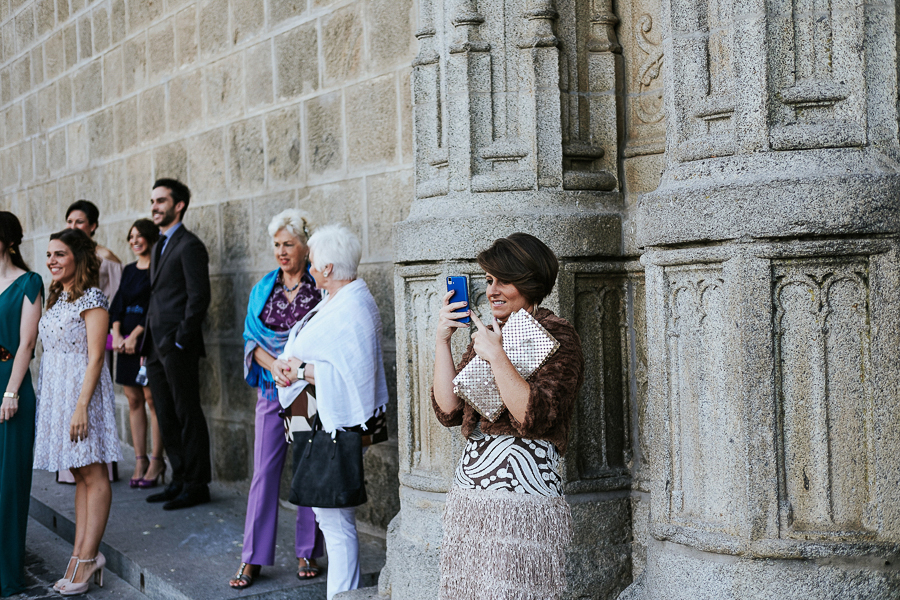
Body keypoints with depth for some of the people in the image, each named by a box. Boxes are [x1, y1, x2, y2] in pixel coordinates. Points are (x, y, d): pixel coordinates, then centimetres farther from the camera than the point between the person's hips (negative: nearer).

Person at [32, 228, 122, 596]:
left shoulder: (92, 298, -10)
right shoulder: (56, 298, 15)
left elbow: (95, 358, -15)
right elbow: (50, 351, 17)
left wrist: (82, 405, -20)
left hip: (82, 389, -8)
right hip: (54, 392, 8)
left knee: (92, 474, -4)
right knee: (79, 474, 9)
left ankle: (86, 557, -2)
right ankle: (82, 555, 10)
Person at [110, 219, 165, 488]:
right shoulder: (129, 270, 17)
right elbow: (117, 304, 14)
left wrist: (135, 335, -14)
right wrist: (117, 334, -1)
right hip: (126, 341, 7)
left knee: (151, 398, -6)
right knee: (133, 400, 6)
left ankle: (156, 461, -1)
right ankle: (140, 460, 11)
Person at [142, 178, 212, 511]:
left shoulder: (189, 246, -9)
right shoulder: (159, 246, 19)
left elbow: (198, 297, -15)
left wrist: (180, 342, -17)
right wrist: (148, 342, 14)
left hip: (179, 349, -9)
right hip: (156, 348, 9)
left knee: (188, 416, -3)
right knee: (166, 417, 12)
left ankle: (196, 485, 4)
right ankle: (179, 480, 20)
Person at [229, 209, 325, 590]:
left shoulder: (320, 288, -1)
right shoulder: (263, 289, 9)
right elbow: (251, 340, 6)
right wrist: (276, 366, -11)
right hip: (272, 390, 3)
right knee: (264, 470, 1)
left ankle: (308, 553, 14)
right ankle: (253, 558, 7)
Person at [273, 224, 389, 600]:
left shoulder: (353, 310, -19)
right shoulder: (334, 301, 13)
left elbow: (352, 374, -26)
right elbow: (311, 350, 16)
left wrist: (300, 369, -18)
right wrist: (285, 363, -5)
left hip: (335, 426, -11)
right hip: (317, 421, 11)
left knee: (336, 518, -4)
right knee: (326, 511, 18)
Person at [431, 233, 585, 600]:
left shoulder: (557, 336, -5)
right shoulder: (485, 335, 17)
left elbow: (533, 417, -18)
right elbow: (448, 411, 7)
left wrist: (496, 356, -16)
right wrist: (441, 341, 2)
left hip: (523, 491, -7)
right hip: (469, 493, 7)